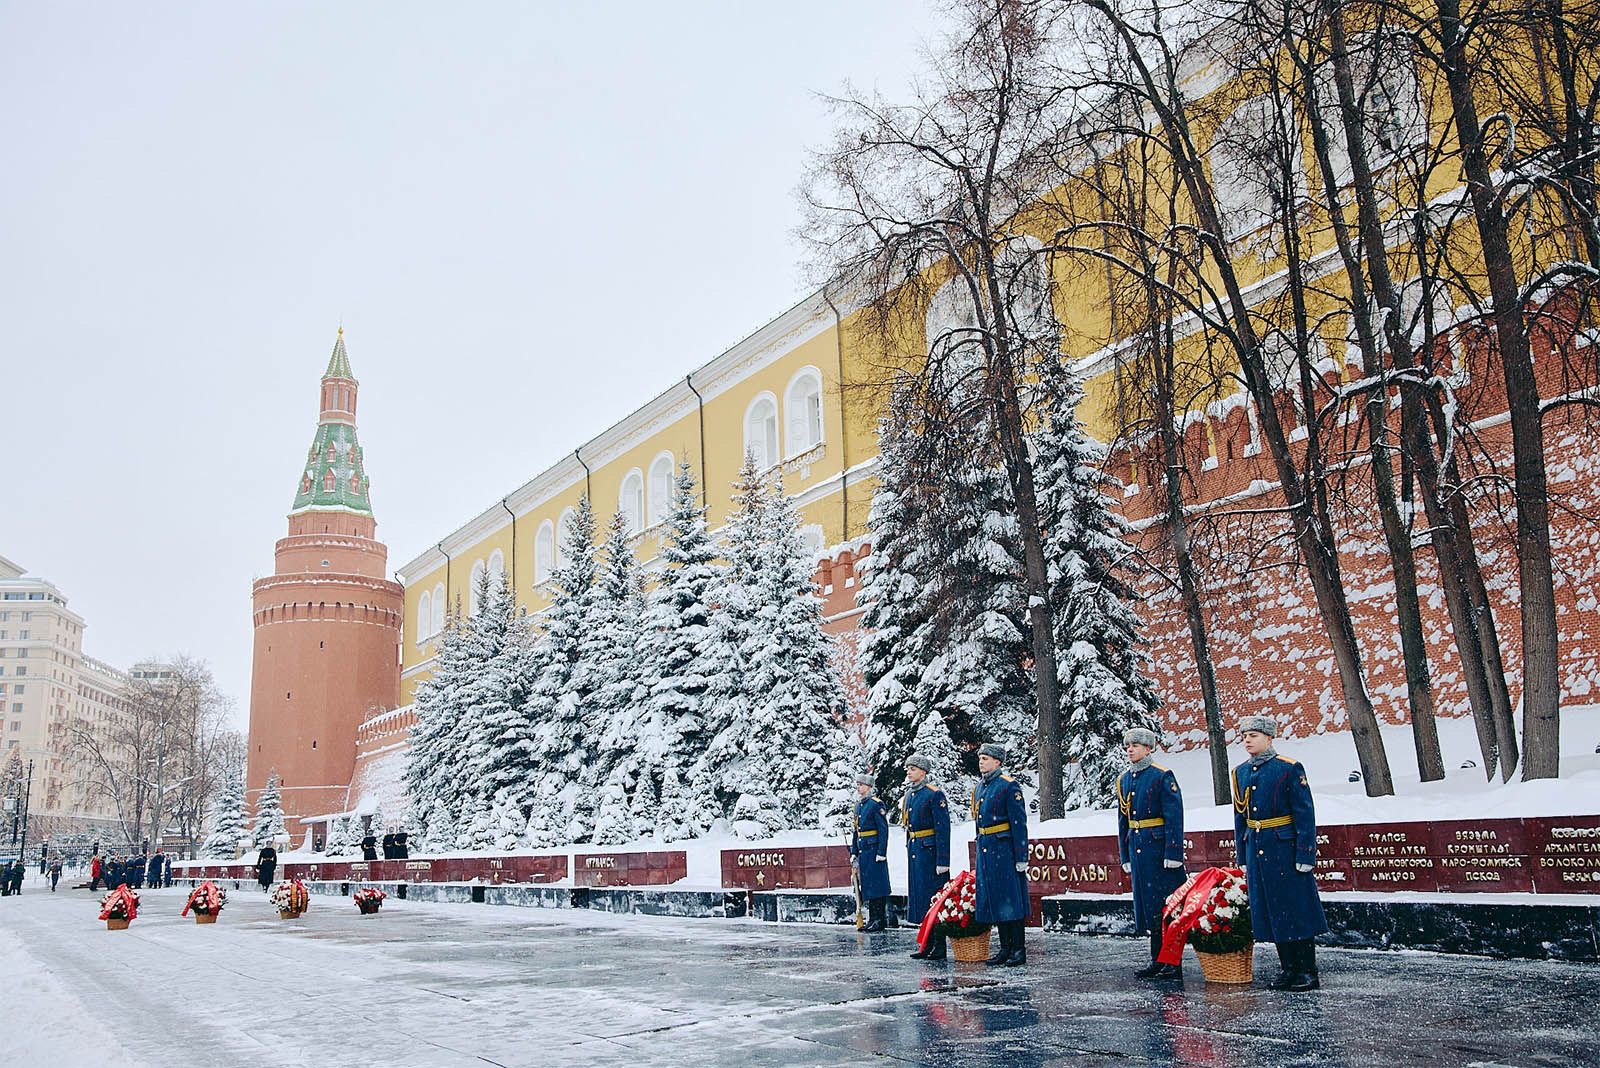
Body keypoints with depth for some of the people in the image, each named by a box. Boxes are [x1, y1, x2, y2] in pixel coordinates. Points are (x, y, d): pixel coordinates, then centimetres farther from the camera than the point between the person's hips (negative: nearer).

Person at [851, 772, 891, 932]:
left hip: (874, 849, -8)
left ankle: (879, 920, -1)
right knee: (867, 885, 9)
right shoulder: (858, 806, 15)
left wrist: (881, 853, -17)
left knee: (876, 884, -5)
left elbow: (883, 830, -13)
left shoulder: (876, 804, -9)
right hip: (863, 851, 8)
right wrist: (854, 853, 16)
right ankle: (873, 919, 15)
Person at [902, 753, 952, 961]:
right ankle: (927, 945, 18)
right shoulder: (909, 795, 12)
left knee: (934, 898, -3)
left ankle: (939, 948, 4)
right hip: (914, 853, 8)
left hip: (930, 853, -8)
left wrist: (942, 862, -18)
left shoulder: (935, 795, -12)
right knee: (920, 898, 11)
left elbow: (943, 829, -15)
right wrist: (910, 851, 17)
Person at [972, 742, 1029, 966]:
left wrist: (1021, 857, -15)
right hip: (985, 850, 8)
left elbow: (1019, 823, -12)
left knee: (1011, 900, -3)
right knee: (993, 900, 9)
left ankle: (1019, 949, 4)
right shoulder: (980, 787, 13)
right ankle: (1005, 947, 17)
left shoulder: (1009, 786, -9)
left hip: (1004, 850, -8)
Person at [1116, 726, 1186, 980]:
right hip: (1137, 849, 7)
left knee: (1167, 905, -2)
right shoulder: (1124, 780, 11)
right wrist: (1125, 856, 14)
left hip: (1160, 847, -7)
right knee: (1148, 904, 10)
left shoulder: (1162, 777, -9)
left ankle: (1173, 963, 5)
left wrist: (1173, 853, -16)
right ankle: (1157, 960, 18)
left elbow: (1174, 817, -12)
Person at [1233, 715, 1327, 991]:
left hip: (1285, 849, -6)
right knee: (1271, 913, 9)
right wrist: (1242, 858, 13)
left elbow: (1305, 814, -9)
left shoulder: (1290, 769, -8)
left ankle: (1308, 973, 9)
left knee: (1297, 910, 0)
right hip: (1256, 850, 6)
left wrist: (1305, 854, -13)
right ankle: (1289, 969, 18)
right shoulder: (1241, 772, 9)